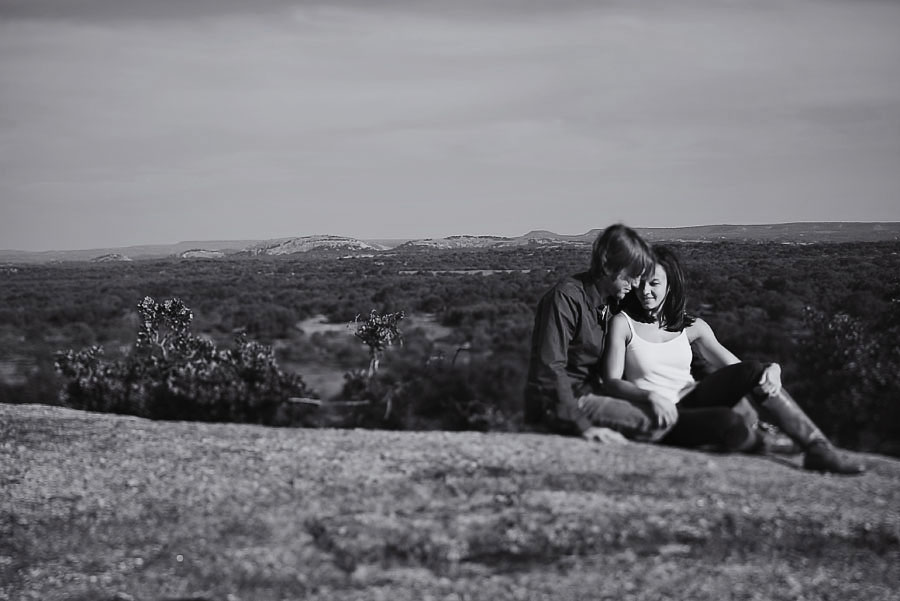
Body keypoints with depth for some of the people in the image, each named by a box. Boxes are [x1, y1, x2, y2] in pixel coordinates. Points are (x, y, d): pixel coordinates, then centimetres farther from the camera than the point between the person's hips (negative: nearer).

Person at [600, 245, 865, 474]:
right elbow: (612, 382, -7)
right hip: (662, 421, -5)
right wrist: (650, 396, -27)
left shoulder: (692, 327, 12)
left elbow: (734, 367, 9)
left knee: (752, 371, -20)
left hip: (693, 402, 5)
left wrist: (771, 371, -13)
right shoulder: (623, 323, 0)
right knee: (730, 422, -34)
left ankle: (818, 449, -21)